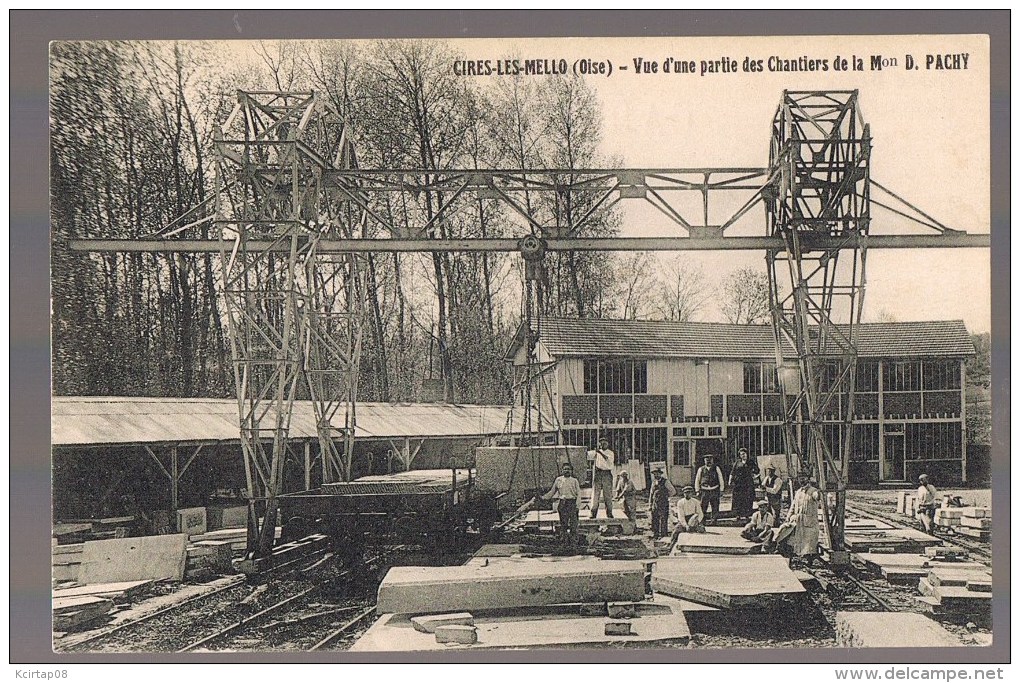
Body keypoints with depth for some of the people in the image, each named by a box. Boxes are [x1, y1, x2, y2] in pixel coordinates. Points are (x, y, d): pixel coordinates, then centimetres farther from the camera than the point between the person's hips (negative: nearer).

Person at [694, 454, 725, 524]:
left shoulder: (716, 469, 8)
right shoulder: (701, 469, 8)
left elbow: (721, 480, 9)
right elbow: (697, 481, 12)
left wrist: (721, 490, 4)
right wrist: (697, 491, 6)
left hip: (715, 491, 0)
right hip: (704, 491, 0)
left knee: (715, 508, 1)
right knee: (703, 508, -5)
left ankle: (714, 521, 10)